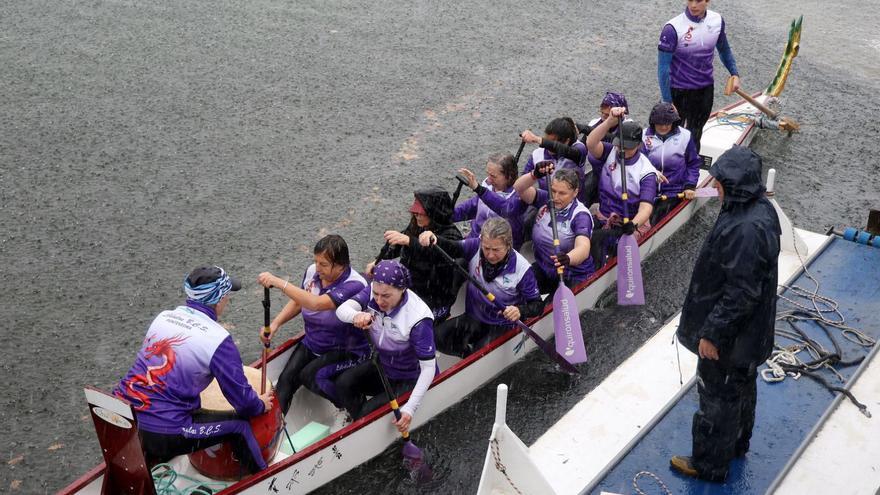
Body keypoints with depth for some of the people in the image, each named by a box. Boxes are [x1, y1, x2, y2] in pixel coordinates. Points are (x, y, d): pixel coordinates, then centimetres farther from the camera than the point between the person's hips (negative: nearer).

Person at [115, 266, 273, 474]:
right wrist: (261, 406, 17)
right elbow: (242, 400, -7)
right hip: (161, 436, -7)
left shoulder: (163, 317, 8)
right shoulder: (218, 339, -11)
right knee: (239, 425, 11)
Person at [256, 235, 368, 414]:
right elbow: (297, 302, 13)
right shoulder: (312, 271, -5)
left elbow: (315, 304, -40)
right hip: (312, 343, 6)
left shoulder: (354, 285, -28)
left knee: (309, 376, -26)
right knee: (287, 377, -15)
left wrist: (278, 282, -43)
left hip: (347, 350, -6)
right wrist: (275, 324, -3)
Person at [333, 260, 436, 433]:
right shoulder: (373, 292, -16)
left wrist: (410, 408, -38)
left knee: (369, 413, -21)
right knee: (343, 383, -18)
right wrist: (356, 315, -56)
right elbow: (342, 310, -30)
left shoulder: (418, 318, -31)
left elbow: (428, 368, -29)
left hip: (410, 380, -5)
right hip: (382, 366, 6)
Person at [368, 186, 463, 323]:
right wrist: (378, 261, 16)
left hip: (434, 301, -8)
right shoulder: (416, 227, 3)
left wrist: (408, 240, -50)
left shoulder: (450, 235, -19)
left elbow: (437, 252, -40)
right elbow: (397, 245, 22)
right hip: (410, 289, 8)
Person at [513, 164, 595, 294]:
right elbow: (519, 188, -13)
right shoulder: (545, 200, -1)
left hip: (574, 277, -4)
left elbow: (583, 249, -33)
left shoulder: (580, 215, -16)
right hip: (543, 270, 4)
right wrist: (535, 175, -32)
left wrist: (567, 258, -55)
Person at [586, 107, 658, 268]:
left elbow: (646, 206, -18)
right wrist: (610, 122, -36)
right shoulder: (610, 153, 2)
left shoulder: (646, 171, -8)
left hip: (632, 221, -3)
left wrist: (634, 224, -40)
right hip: (603, 218, 3)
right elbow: (591, 144, -22)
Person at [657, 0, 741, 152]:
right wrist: (667, 102, -19)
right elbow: (663, 67, -18)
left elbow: (724, 49, 16)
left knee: (696, 134, 18)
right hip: (680, 91, -4)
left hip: (706, 88, 5)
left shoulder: (717, 21, -5)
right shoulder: (673, 28, -21)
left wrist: (734, 73, 6)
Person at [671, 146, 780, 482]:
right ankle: (736, 444, 49)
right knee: (741, 386, 27)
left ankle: (710, 464, 28)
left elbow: (741, 293, -30)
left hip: (730, 335, -10)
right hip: (747, 329, 10)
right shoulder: (761, 209, -4)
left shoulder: (746, 230, -35)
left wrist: (712, 332, -21)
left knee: (718, 395, 9)